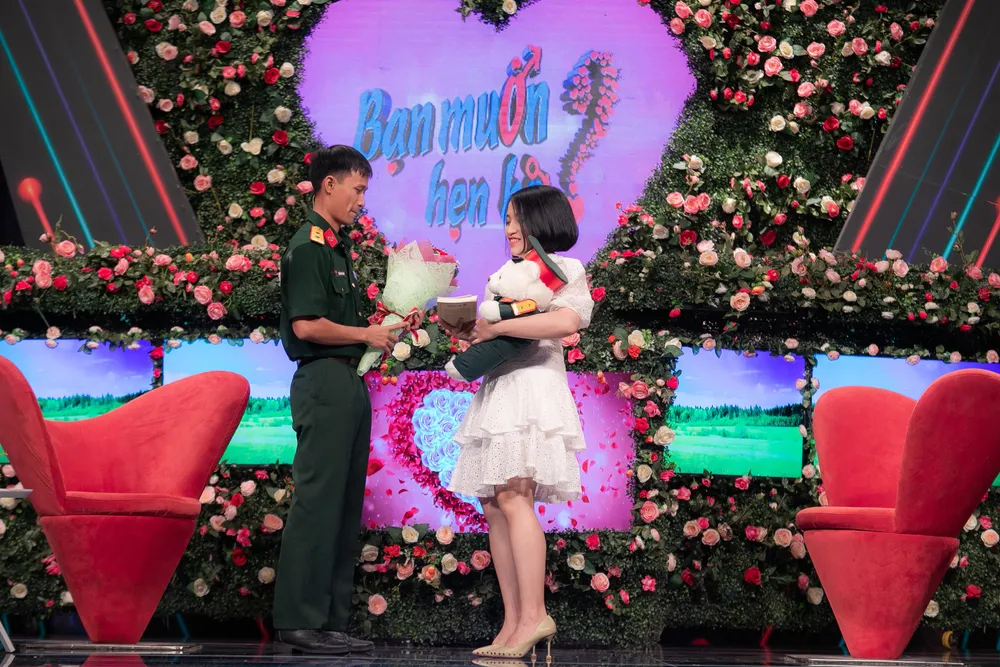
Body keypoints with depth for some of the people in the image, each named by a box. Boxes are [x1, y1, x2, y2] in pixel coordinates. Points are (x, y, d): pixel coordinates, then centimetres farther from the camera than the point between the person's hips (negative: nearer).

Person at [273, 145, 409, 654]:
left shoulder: (340, 246, 19)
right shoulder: (308, 247, -10)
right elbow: (308, 324, -19)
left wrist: (382, 331, 9)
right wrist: (366, 335, -9)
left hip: (349, 383, 10)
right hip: (323, 381, -10)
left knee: (345, 504, 10)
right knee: (317, 501, -8)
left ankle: (330, 620, 14)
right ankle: (299, 622, -4)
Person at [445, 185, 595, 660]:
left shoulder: (563, 269, -1)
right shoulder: (510, 274, 23)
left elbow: (566, 320, -21)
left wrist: (496, 328, -18)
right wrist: (472, 331, 5)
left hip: (533, 389, -8)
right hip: (499, 390, 8)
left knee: (513, 497, -19)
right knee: (492, 504, 2)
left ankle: (534, 616, -19)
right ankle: (513, 623, 2)